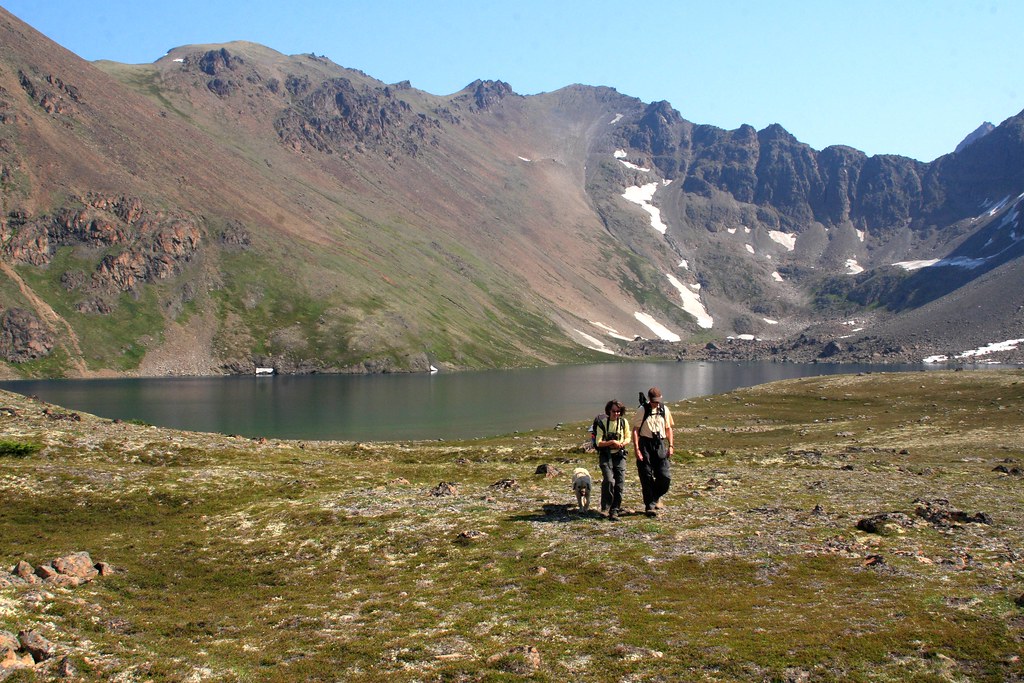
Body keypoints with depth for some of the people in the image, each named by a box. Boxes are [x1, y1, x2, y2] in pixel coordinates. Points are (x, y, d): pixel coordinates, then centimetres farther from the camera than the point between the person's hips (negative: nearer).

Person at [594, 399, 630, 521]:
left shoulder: (624, 422, 4)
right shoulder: (602, 423, -4)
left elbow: (628, 438, 12)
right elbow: (599, 442, -6)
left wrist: (622, 444, -10)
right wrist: (611, 442, -21)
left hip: (619, 456, 3)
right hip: (606, 456, -3)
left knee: (620, 483, -2)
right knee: (609, 480, -19)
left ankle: (614, 510, 9)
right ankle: (606, 506, -2)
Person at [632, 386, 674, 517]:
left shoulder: (664, 410, 8)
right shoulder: (642, 410, -4)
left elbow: (668, 428, 16)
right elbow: (635, 429, -5)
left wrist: (670, 445, 7)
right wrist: (636, 449, -13)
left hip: (660, 444, 3)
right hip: (645, 444, -3)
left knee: (665, 476, -3)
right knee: (646, 477, -1)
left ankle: (656, 496, 24)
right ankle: (649, 506, 8)